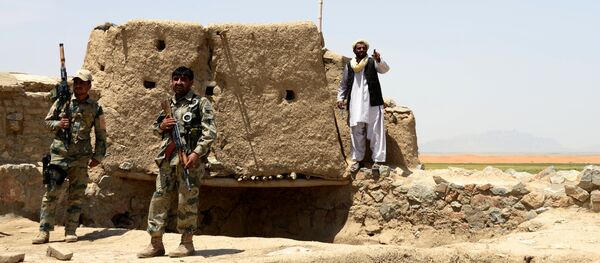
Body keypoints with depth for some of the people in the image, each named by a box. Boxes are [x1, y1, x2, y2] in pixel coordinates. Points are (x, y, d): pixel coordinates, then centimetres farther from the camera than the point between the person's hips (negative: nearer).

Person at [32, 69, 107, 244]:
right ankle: (44, 231, -3)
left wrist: (98, 156, 3)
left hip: (81, 157, 0)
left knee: (76, 195, 2)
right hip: (59, 154, 0)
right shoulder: (62, 101, 5)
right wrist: (58, 124, -8)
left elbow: (101, 135, 10)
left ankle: (71, 231, 8)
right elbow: (47, 121, 13)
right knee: (51, 192, -4)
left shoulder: (95, 108, 5)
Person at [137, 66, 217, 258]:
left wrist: (197, 153, -19)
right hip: (168, 158, 6)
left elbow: (210, 132, -8)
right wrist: (161, 126, 4)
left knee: (187, 200, -3)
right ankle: (156, 243, 9)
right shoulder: (168, 105, 18)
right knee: (159, 198, 3)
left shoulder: (201, 103, 0)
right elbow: (156, 129, 28)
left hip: (189, 158, -6)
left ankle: (187, 243, 7)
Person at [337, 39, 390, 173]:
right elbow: (343, 84, 21)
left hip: (373, 102, -3)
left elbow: (385, 69, -13)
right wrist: (340, 98, 11)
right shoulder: (349, 66, 15)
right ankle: (357, 159, 12)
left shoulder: (372, 62, 5)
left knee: (376, 132, -4)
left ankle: (378, 159, -3)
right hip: (355, 104, 3)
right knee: (356, 132, 5)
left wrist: (379, 60, -32)